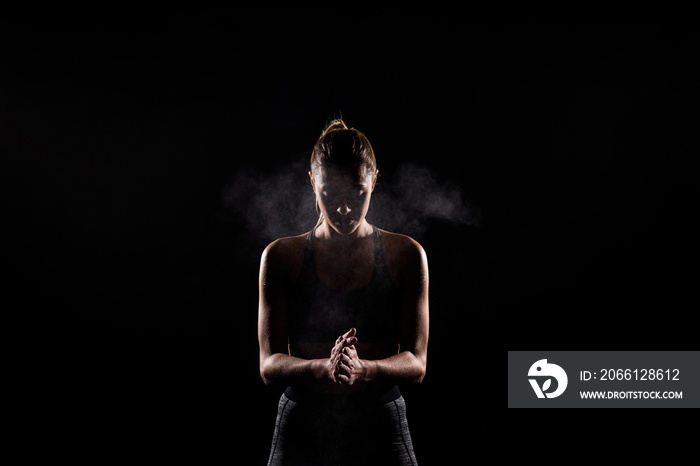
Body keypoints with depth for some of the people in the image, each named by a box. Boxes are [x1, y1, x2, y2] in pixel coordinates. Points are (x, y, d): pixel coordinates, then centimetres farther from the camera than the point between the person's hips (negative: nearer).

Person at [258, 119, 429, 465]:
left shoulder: (406, 255, 0)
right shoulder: (280, 257, 1)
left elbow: (416, 362, -4)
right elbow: (269, 364, -4)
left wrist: (364, 369, -24)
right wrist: (322, 368, -24)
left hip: (381, 433, 0)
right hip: (301, 433, 0)